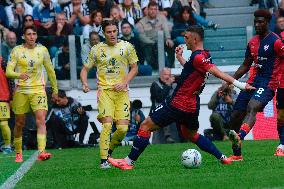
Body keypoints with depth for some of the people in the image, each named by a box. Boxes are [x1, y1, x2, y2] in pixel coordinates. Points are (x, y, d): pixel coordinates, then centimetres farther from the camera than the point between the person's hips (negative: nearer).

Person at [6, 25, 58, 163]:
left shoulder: (42, 50, 6)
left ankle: (41, 152, -27)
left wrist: (55, 89, 17)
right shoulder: (17, 51, 0)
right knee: (19, 123, 7)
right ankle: (18, 153, 24)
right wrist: (19, 75, -28)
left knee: (41, 120, -17)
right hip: (21, 90, 0)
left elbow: (50, 70, 16)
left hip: (38, 90, 0)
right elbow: (8, 71, -7)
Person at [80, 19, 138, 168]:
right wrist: (84, 83, -9)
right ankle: (104, 160, -13)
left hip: (122, 92, 2)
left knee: (123, 128, -6)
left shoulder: (127, 47, 6)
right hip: (105, 90, -2)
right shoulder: (96, 49, 5)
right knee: (107, 125, -17)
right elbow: (85, 69, 10)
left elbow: (134, 68, 10)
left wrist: (124, 83, -5)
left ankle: (109, 150, 20)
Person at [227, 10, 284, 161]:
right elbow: (245, 66, 24)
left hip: (267, 83, -8)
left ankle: (239, 137, -60)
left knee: (251, 107, -34)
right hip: (252, 82, 8)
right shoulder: (252, 42, 16)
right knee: (235, 117, 3)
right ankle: (237, 154, 16)